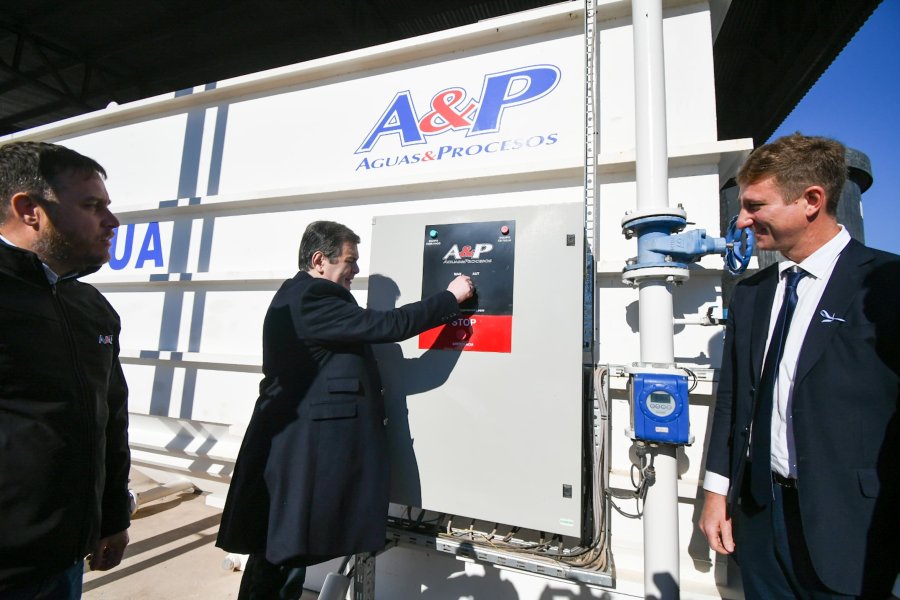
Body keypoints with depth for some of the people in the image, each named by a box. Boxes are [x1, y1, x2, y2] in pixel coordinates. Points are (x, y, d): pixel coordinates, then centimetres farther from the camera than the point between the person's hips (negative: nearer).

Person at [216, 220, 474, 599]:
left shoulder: (300, 297, 14)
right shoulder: (310, 299, -20)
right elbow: (387, 325, -24)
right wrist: (451, 298, -15)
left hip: (300, 443, 10)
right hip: (303, 448, -10)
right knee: (285, 550, 7)